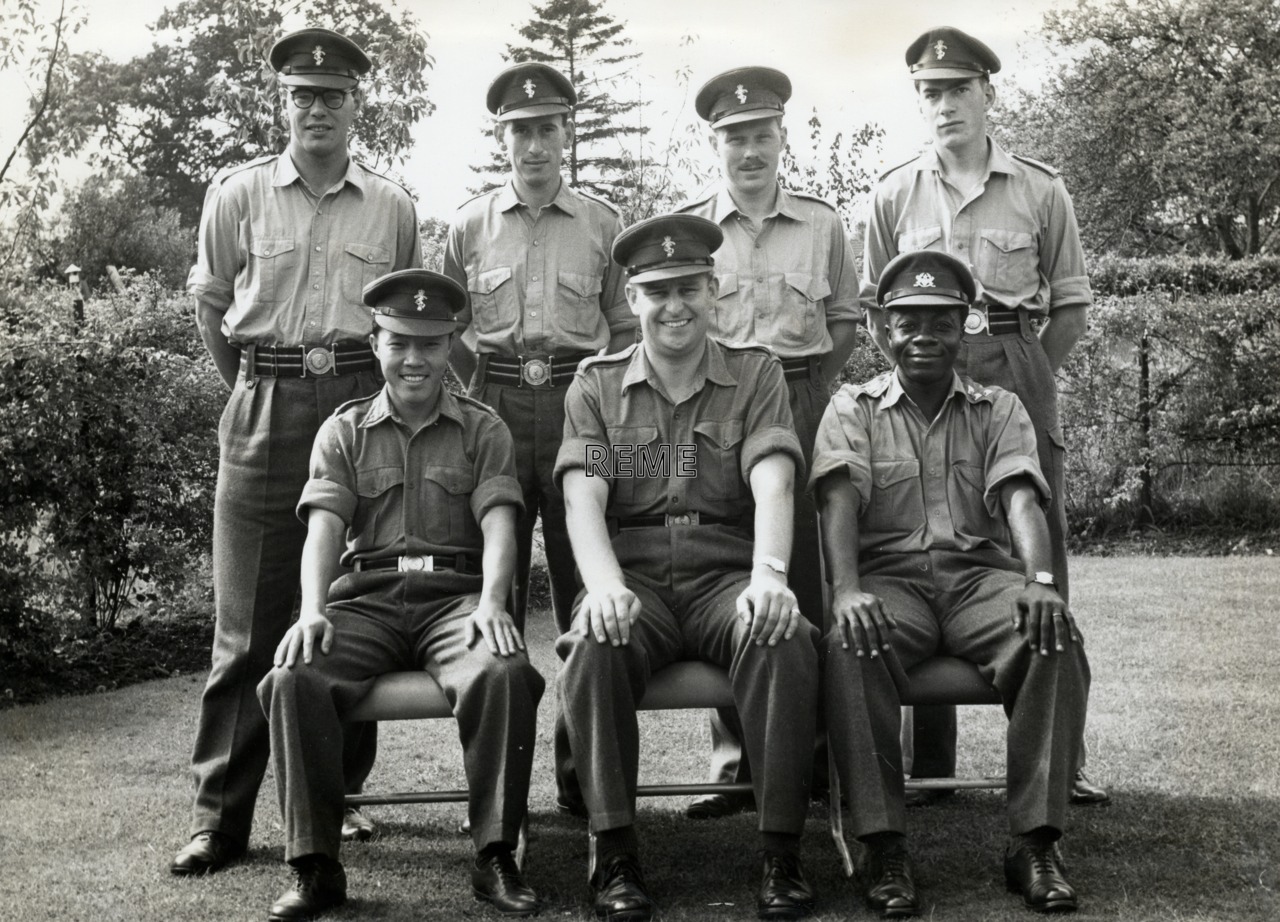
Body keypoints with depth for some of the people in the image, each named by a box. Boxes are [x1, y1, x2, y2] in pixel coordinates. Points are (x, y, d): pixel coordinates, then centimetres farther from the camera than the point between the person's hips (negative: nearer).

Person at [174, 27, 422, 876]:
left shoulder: (393, 208, 7)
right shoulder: (238, 195, 6)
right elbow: (210, 305, 15)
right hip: (264, 413, -1)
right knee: (250, 622, -1)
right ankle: (220, 815, 4)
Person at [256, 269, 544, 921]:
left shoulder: (483, 430, 15)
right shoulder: (342, 432, 17)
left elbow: (498, 523, 0)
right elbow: (324, 527, 2)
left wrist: (491, 603, -20)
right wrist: (312, 611, -18)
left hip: (455, 595, -1)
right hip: (367, 598, 1)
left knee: (504, 675, -34)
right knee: (293, 679, -29)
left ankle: (495, 858, -23)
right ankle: (315, 867, -20)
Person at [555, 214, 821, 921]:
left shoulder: (755, 373, 11)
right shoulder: (595, 385, 12)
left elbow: (771, 483, -6)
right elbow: (583, 498, -3)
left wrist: (769, 574, -27)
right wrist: (605, 586, -24)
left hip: (727, 574, 0)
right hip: (632, 575, 0)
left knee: (785, 640, -33)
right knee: (594, 648, -33)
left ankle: (781, 852, -22)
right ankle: (615, 854, -22)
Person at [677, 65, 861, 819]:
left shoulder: (823, 225, 10)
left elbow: (847, 322, 14)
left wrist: (807, 389, 3)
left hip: (803, 407, 0)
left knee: (808, 578, -1)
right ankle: (736, 762, 6)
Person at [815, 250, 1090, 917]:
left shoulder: (999, 410, 17)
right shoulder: (853, 408, 14)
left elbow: (1019, 499, -1)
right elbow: (840, 502, -4)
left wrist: (1039, 579, -23)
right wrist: (846, 588, -24)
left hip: (981, 573, 1)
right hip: (890, 575, -1)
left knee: (1056, 638, -30)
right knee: (850, 645, -35)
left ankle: (1035, 842, -23)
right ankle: (883, 845, -27)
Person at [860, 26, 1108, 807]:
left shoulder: (1040, 191, 2)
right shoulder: (894, 196, 5)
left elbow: (1072, 304, 7)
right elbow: (875, 306, 11)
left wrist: (1031, 374, -1)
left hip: (1019, 372, -1)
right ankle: (929, 761, 10)